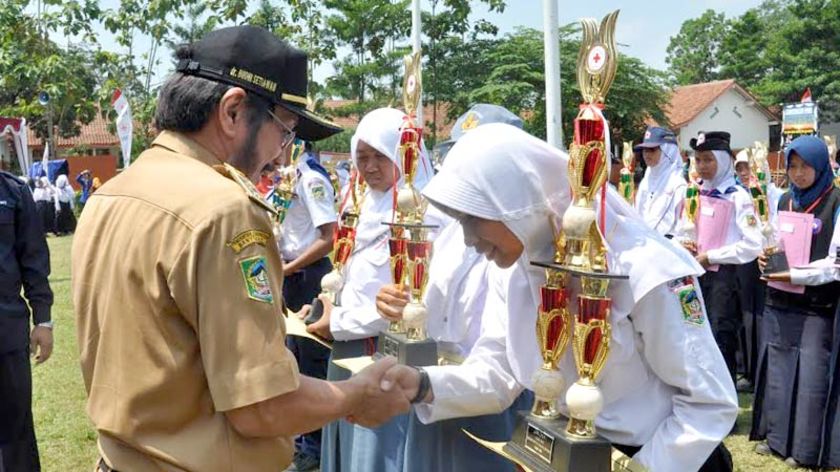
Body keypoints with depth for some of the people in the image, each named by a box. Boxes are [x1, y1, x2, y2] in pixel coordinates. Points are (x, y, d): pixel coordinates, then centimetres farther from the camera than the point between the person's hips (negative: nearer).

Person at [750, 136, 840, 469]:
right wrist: (768, 257, -1)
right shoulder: (785, 201, 10)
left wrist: (796, 275, -20)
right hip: (779, 300, 6)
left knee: (811, 372, -1)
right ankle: (777, 435, 24)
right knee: (776, 366, 11)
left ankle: (806, 449, 11)